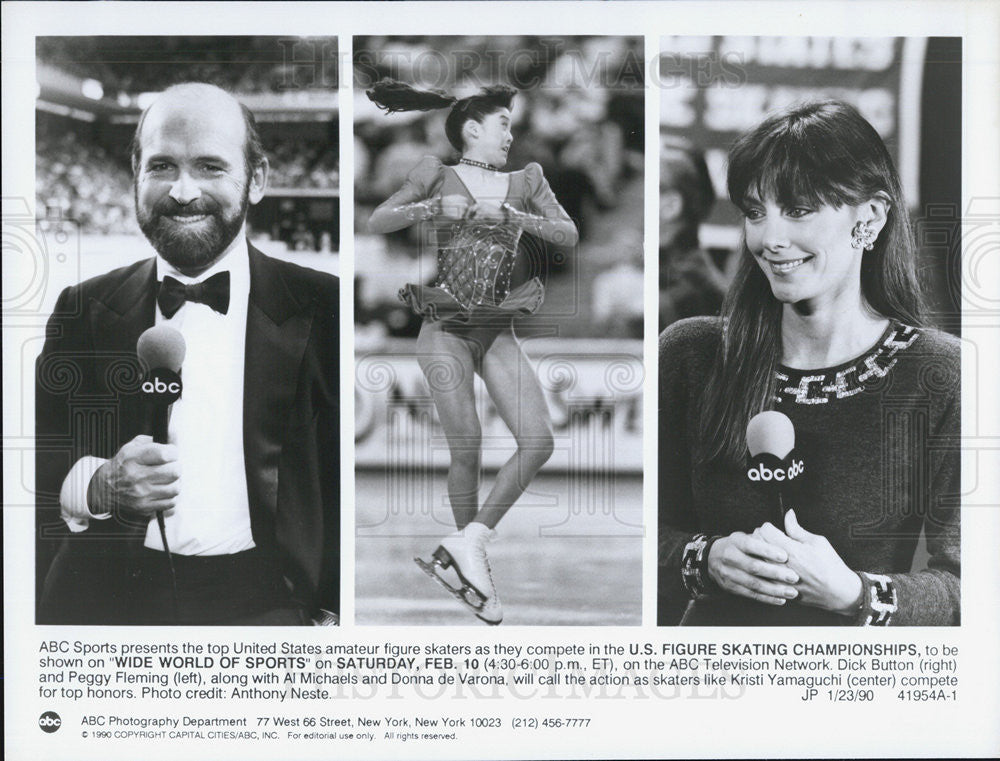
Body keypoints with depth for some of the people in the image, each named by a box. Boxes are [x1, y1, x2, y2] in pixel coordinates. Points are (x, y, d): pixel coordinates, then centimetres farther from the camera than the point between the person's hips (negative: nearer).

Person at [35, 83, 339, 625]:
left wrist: (333, 612, -9)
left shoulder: (322, 310, 3)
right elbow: (36, 456, 13)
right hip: (103, 604, 4)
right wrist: (98, 486, -8)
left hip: (262, 606, -4)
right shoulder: (84, 310, 11)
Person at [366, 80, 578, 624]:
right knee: (467, 448, -10)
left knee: (538, 441, -13)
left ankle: (469, 542, -5)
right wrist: (437, 207, -14)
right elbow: (376, 223, -2)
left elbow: (569, 235, 0)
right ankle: (475, 571, 6)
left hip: (498, 332, 4)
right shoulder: (438, 176, 5)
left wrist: (506, 214, -10)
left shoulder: (525, 181, 13)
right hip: (445, 330, -4)